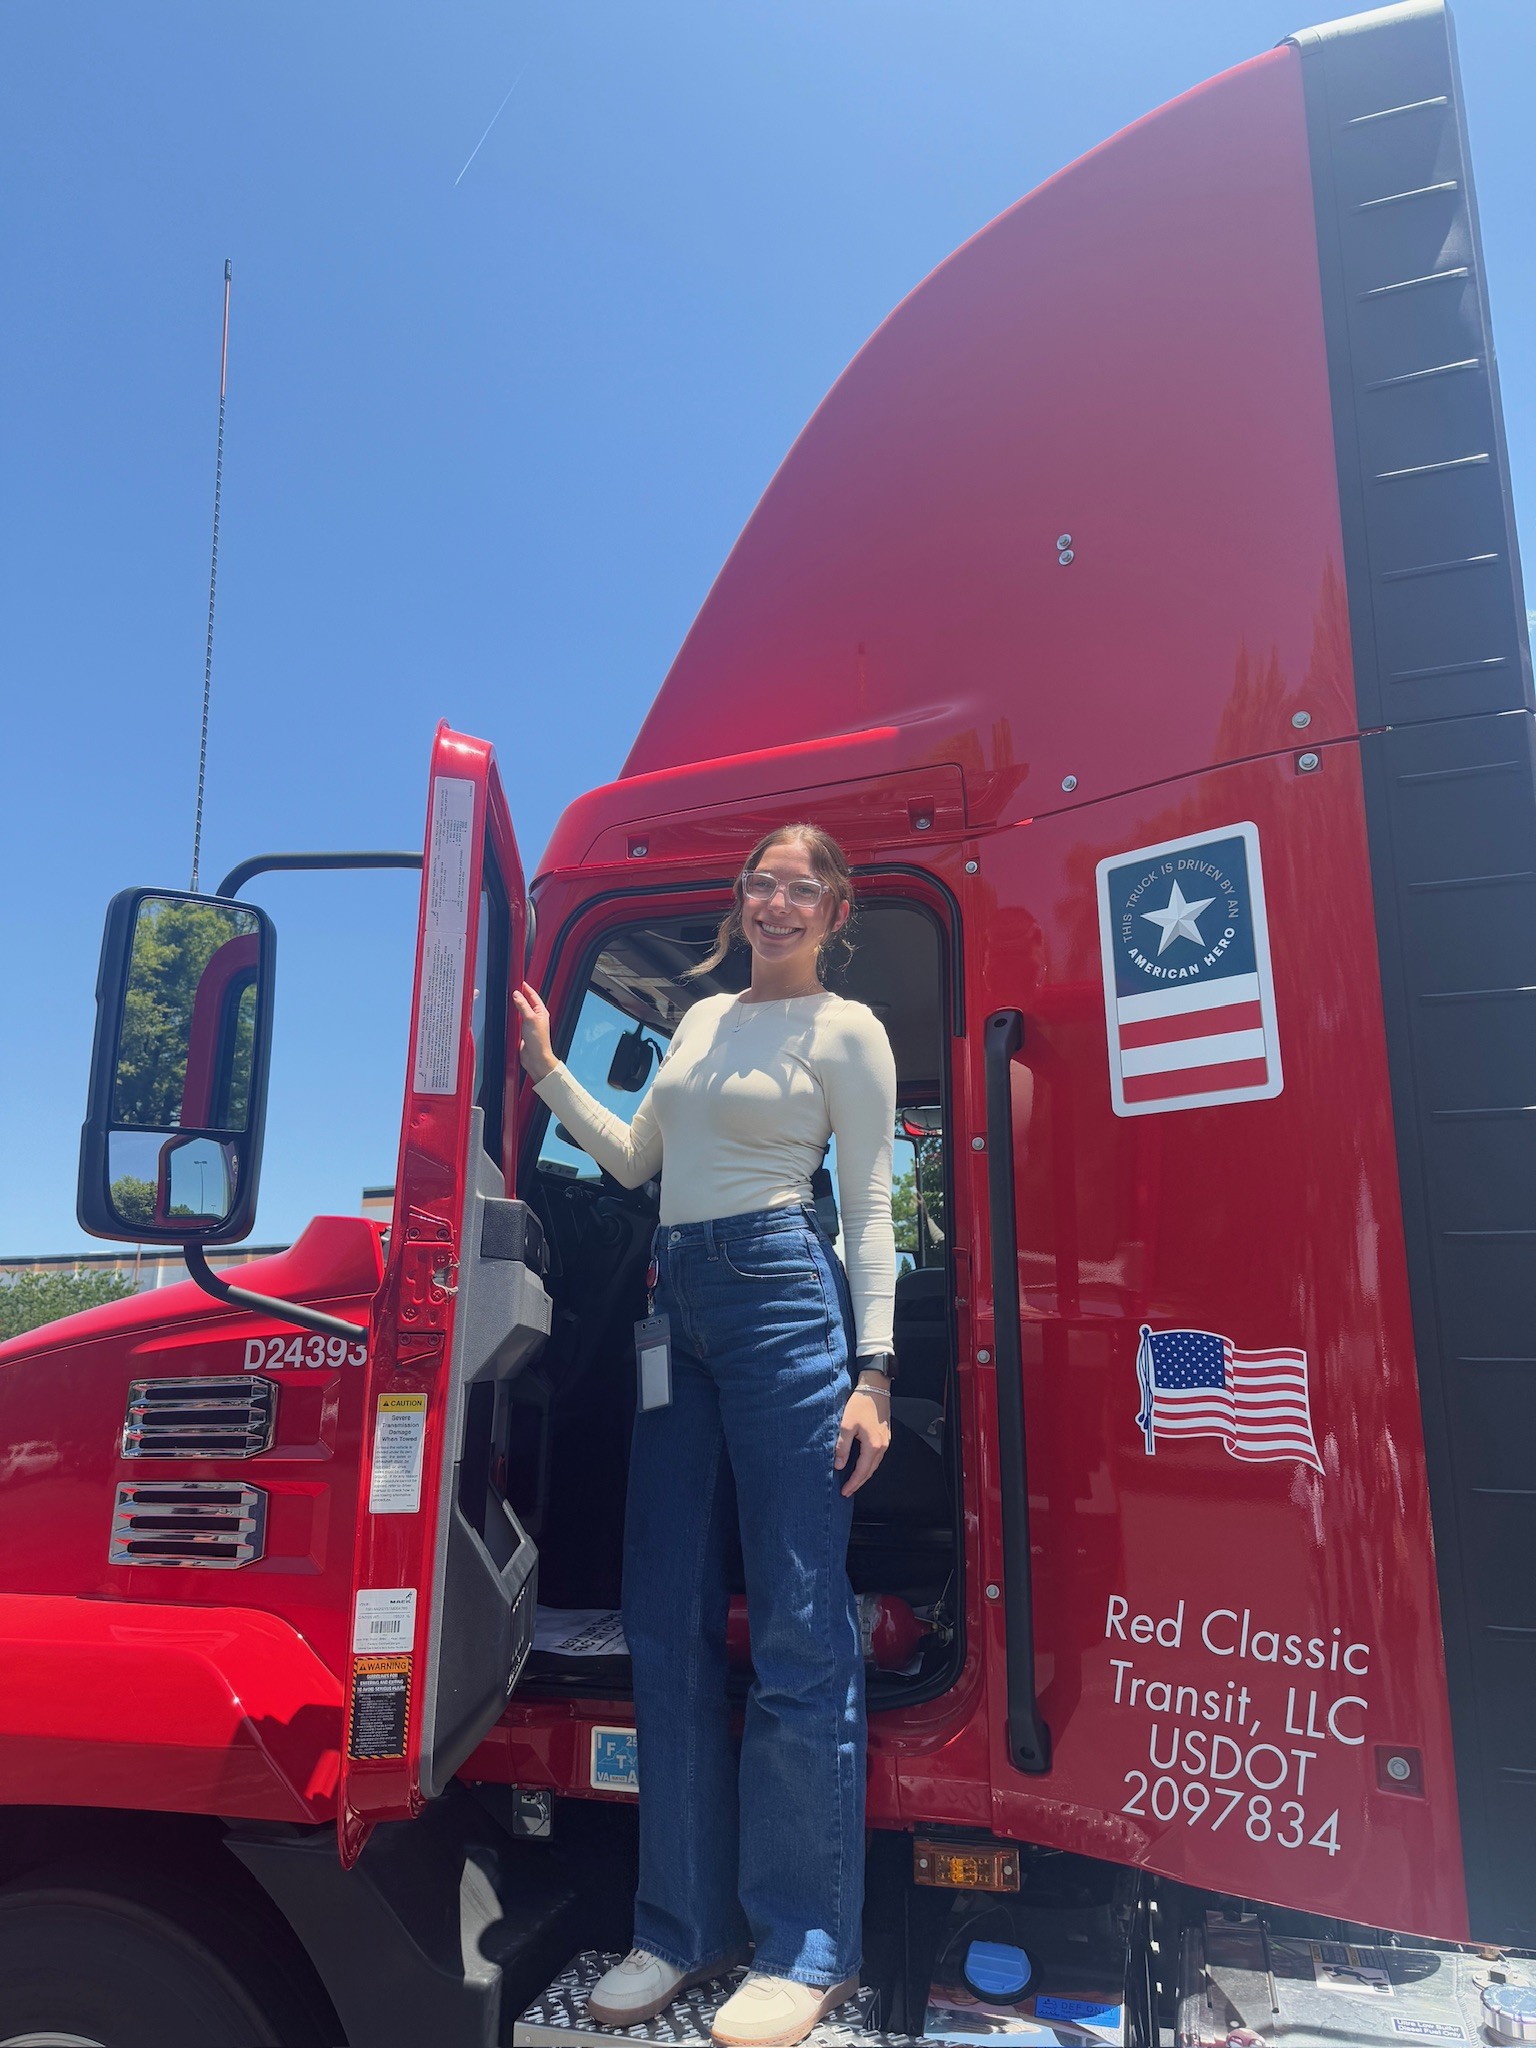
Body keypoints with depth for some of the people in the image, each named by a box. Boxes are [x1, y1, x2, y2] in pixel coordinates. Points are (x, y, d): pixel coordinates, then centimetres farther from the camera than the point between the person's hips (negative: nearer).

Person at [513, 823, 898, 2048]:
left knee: (799, 1631, -2)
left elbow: (871, 1208, -3)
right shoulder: (703, 1017, 20)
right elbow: (631, 1159, 24)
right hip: (677, 1304, 7)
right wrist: (547, 1069, 17)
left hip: (780, 1293, -6)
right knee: (669, 1622, 8)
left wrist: (873, 1372, -11)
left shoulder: (847, 1029, 2)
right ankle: (686, 1926, 23)